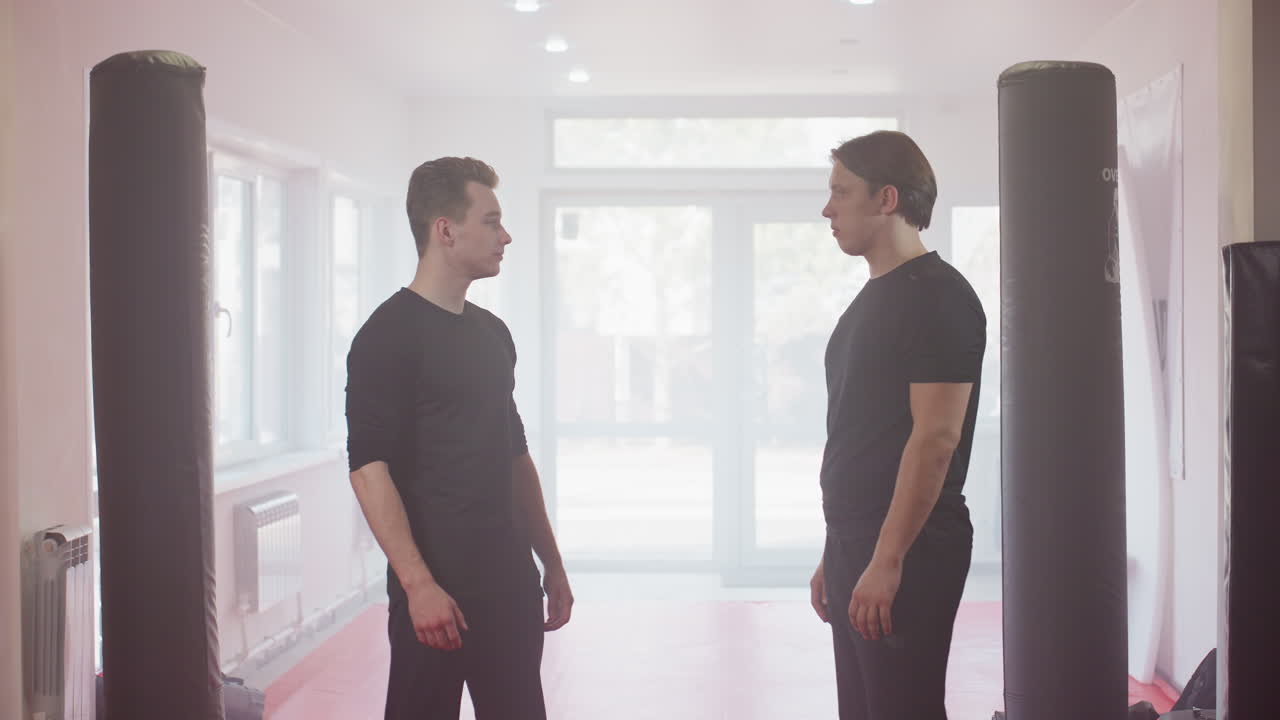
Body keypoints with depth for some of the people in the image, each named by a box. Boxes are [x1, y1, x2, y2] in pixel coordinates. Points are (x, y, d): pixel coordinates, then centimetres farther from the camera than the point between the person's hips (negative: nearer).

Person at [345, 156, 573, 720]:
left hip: (510, 584, 7)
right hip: (436, 589, -7)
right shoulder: (388, 336, -10)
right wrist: (418, 584, -21)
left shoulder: (494, 333, 13)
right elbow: (370, 468, -16)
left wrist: (551, 564, 17)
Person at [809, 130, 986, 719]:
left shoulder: (938, 296, -11)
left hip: (908, 552, -9)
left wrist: (887, 560, -22)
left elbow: (935, 438, -19)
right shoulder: (873, 299, 17)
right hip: (856, 546, 9)